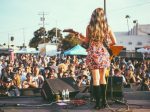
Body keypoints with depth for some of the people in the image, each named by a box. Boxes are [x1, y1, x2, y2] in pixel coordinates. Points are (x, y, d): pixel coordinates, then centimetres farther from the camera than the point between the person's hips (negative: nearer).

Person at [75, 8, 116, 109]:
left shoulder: (89, 27, -4)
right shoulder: (107, 28, 1)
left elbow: (87, 41, 2)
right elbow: (114, 42, 4)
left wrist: (80, 37, 19)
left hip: (94, 54, -2)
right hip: (104, 54, 2)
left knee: (96, 79, 1)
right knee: (102, 78, 15)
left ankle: (98, 103, 0)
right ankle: (104, 101, 17)